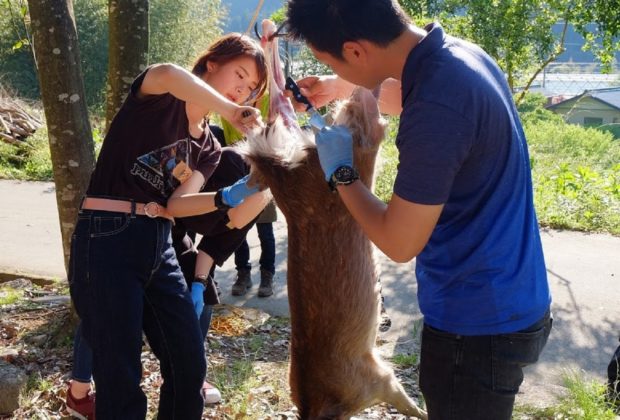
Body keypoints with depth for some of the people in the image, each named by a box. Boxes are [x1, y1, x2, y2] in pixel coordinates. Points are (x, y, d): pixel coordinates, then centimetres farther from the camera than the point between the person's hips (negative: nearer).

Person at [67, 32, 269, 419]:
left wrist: (231, 195, -17)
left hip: (160, 244, 7)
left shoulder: (209, 149, 14)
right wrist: (233, 113, -29)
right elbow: (166, 74, -29)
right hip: (107, 240, -7)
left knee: (190, 366, 7)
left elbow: (176, 203, -2)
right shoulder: (158, 96, -2)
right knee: (121, 381, -5)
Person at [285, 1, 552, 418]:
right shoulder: (457, 53, -2)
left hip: (478, 322, -9)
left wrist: (340, 172, -10)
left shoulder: (436, 107, -31)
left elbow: (399, 242, -22)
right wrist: (343, 87, 21)